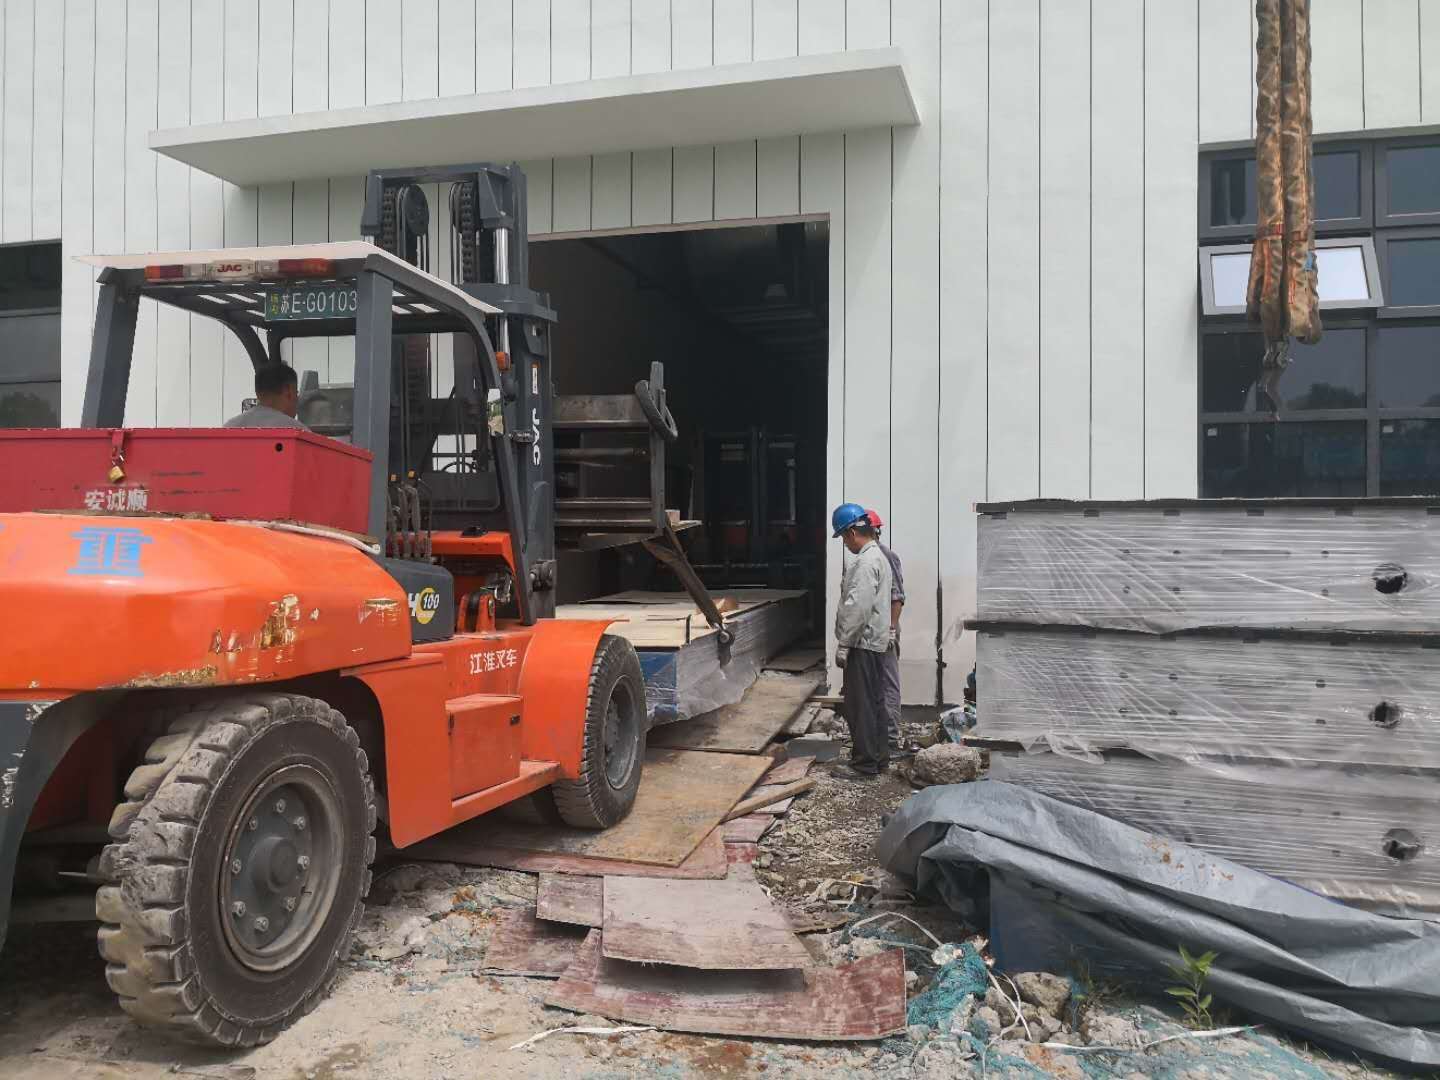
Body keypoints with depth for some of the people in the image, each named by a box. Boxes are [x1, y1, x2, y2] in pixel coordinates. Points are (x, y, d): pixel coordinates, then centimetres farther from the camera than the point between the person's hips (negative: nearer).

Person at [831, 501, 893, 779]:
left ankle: (865, 764, 1)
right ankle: (879, 758, 23)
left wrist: (843, 644, -19)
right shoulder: (878, 556, 14)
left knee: (860, 706, -4)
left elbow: (857, 608, -24)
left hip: (862, 644, -10)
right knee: (874, 703, 15)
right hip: (874, 642, 10)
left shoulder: (865, 562, -18)